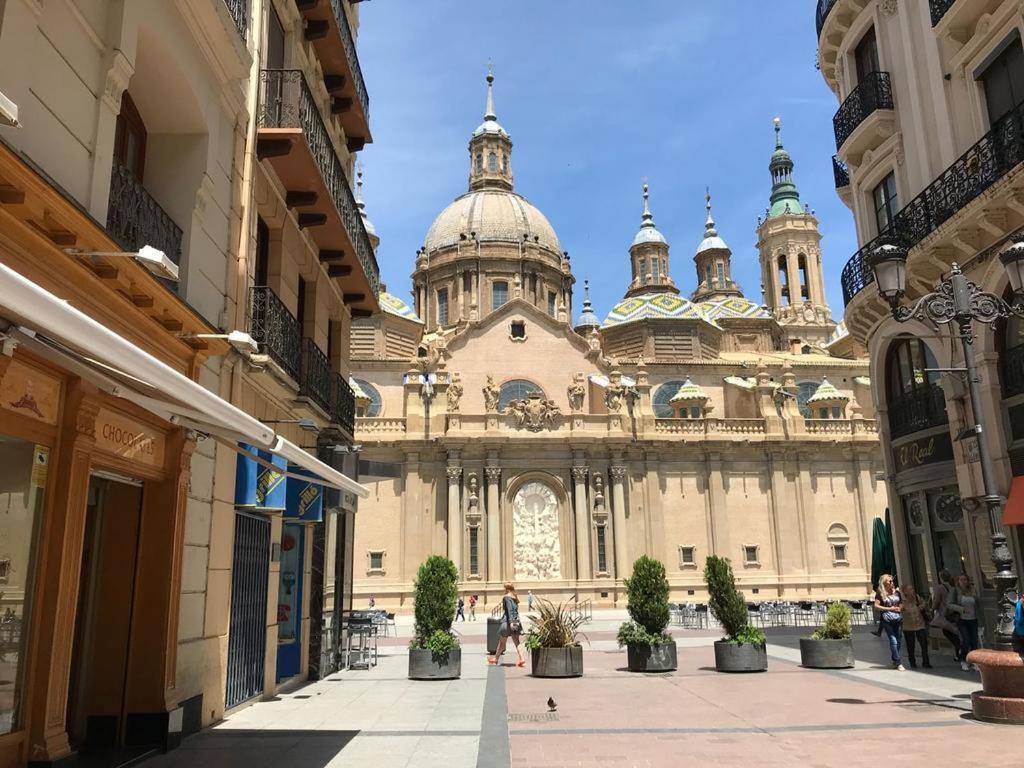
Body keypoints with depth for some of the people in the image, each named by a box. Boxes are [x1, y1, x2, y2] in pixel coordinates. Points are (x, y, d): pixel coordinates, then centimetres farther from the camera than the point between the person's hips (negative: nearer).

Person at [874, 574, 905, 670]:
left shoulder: (897, 592, 11)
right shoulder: (881, 594, -2)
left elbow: (902, 603, 20)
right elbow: (876, 605, -6)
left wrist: (900, 608, -2)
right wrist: (890, 609, -10)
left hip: (898, 619, 4)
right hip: (887, 619, -4)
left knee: (899, 640, 4)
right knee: (893, 640, -10)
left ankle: (895, 661, 18)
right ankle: (898, 663, -8)